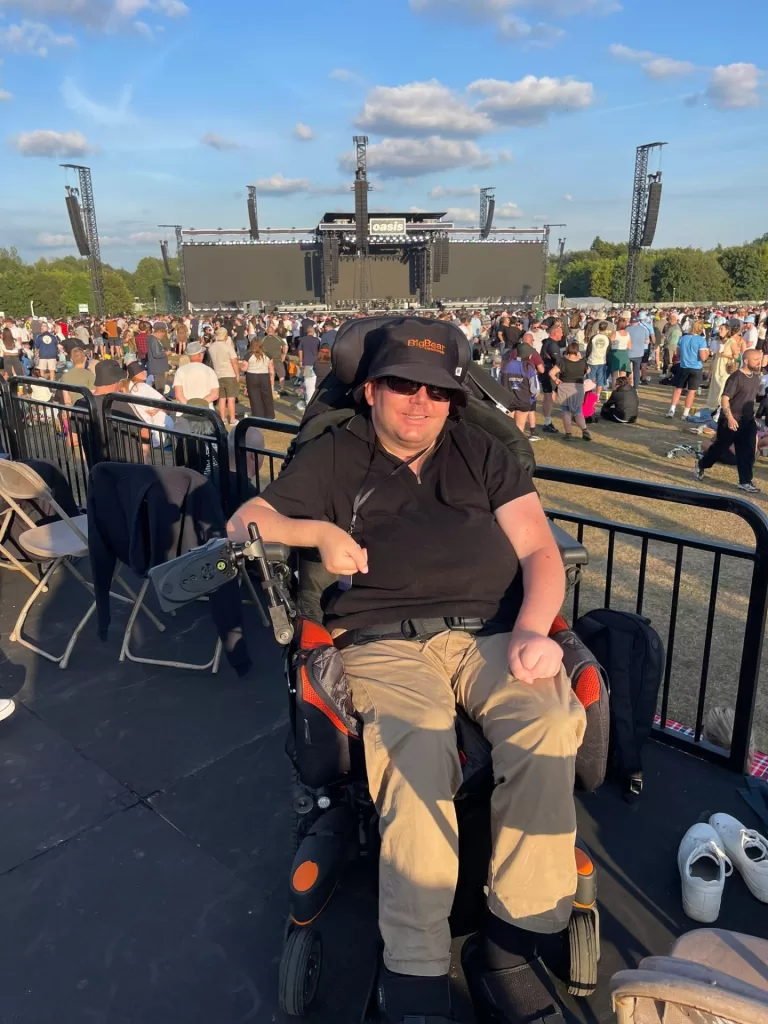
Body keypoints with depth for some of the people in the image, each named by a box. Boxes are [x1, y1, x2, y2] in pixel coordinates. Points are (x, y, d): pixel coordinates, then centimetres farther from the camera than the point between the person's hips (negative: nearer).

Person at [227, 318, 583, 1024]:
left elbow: (540, 551, 11)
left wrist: (531, 630, -9)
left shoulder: (481, 452, 19)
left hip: (492, 632, 2)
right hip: (383, 643, -1)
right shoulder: (334, 457, 17)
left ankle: (510, 946, -14)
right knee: (418, 757, -33)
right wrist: (319, 529, -4)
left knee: (549, 726, -29)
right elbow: (245, 523, 15)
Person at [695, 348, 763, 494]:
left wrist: (752, 416, 21)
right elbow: (724, 399, -22)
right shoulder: (736, 377, -17)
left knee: (747, 453, 3)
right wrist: (730, 418, -32)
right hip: (731, 421, -7)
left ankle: (745, 482, 9)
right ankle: (700, 466, 30)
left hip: (747, 422, 7)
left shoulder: (757, 377, 7)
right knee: (720, 448, 7)